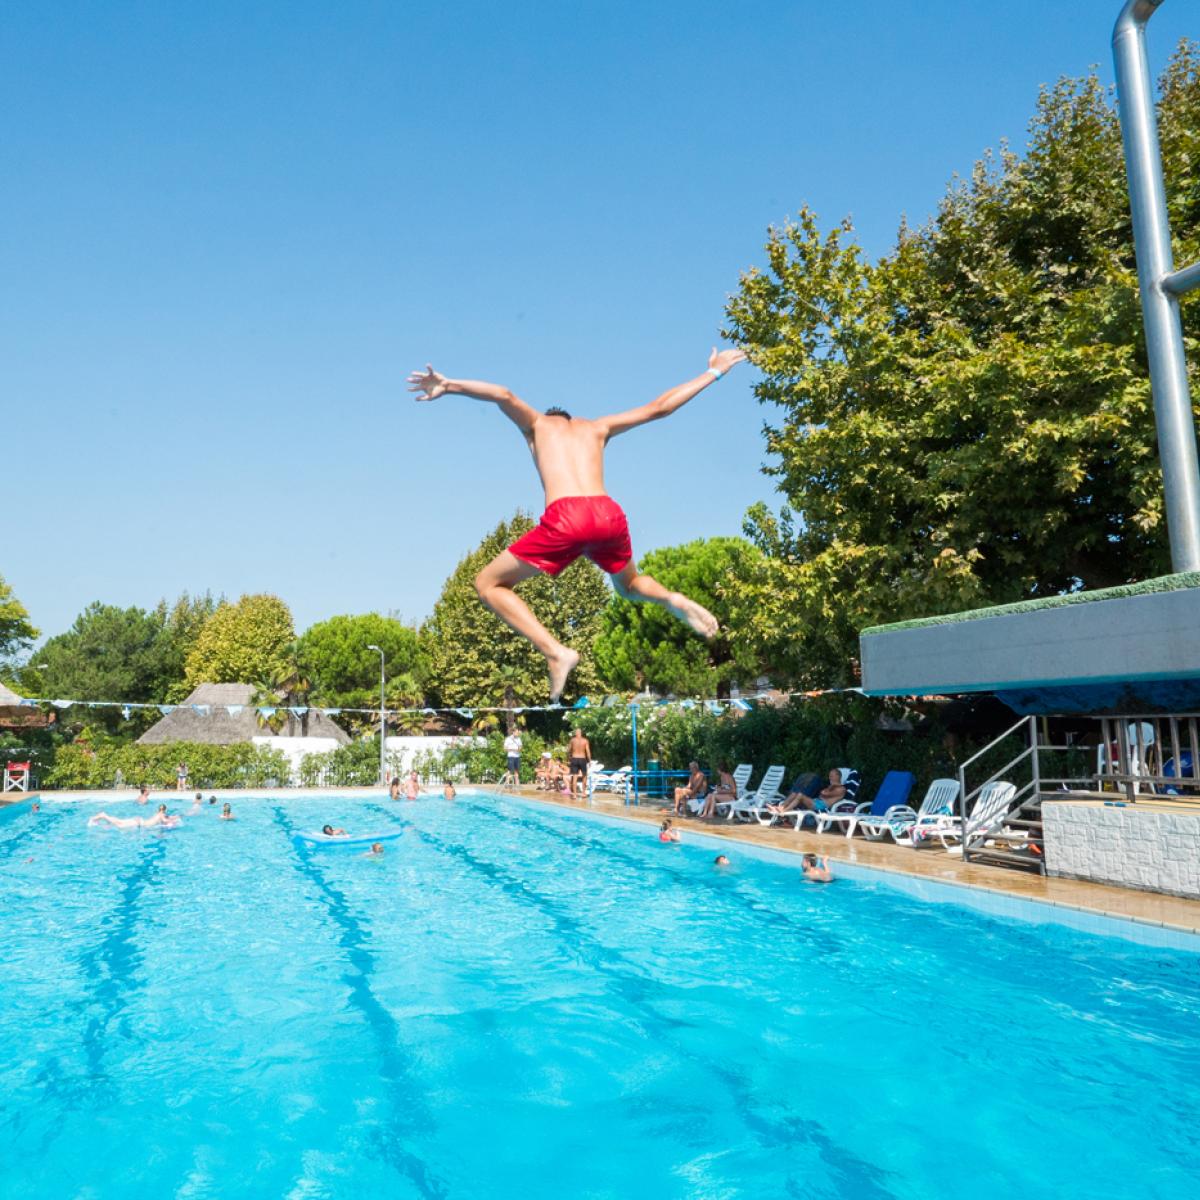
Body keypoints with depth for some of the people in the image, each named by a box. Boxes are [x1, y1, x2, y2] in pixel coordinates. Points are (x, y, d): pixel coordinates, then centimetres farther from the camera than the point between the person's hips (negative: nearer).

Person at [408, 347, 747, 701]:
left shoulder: (537, 423, 26)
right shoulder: (596, 427, 32)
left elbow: (503, 396, 4)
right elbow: (659, 407, 34)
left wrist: (449, 386, -4)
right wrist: (713, 373, 45)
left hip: (565, 517, -4)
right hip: (609, 514, 4)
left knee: (489, 584, 13)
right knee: (629, 583, 36)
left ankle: (556, 652, -5)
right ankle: (673, 599, 3)